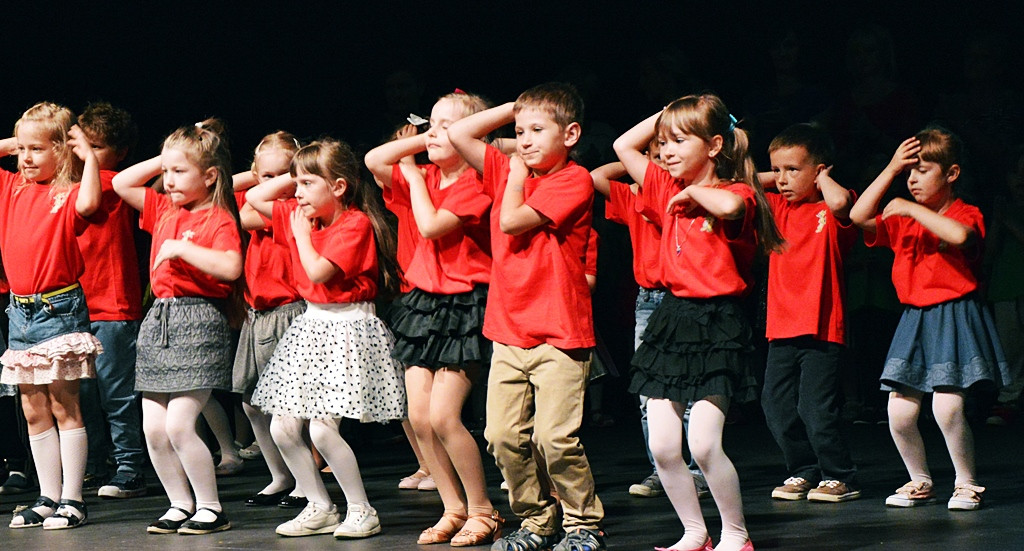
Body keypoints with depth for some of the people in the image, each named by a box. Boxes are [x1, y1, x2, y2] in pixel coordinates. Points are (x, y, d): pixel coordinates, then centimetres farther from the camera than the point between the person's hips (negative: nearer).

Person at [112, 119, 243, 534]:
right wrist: (163, 160, 13)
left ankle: (211, 508, -2)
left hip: (198, 321, -8)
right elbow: (120, 185, 21)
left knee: (178, 425, -13)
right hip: (159, 321, 8)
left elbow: (230, 267, -24)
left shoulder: (219, 220, -9)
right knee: (153, 428, 5)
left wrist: (180, 247, -20)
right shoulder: (164, 209, 14)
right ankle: (180, 505, 16)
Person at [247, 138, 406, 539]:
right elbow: (254, 198, 18)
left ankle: (362, 512, -3)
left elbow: (318, 271, -23)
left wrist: (301, 232, -8)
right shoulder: (304, 216, 10)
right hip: (312, 325, 9)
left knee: (322, 429, -16)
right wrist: (295, 176, 8)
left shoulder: (355, 223, -14)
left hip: (346, 329, -9)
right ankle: (320, 509, 15)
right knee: (282, 428, 4)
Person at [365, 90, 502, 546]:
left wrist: (416, 179, -8)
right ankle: (455, 509, 13)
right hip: (423, 302, 8)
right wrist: (420, 142, 4)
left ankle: (482, 510, 0)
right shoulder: (425, 178, 11)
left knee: (442, 416, -14)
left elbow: (431, 225, -22)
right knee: (418, 416, 3)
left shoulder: (473, 186, -12)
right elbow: (373, 161, 7)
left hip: (463, 307, -8)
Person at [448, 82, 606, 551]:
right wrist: (514, 109, 10)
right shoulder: (508, 171, 13)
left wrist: (517, 176, 0)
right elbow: (458, 134, 12)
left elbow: (514, 220, -15)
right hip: (509, 332, 7)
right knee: (505, 437, 2)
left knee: (555, 437, -12)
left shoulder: (574, 181, -7)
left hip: (559, 336, -7)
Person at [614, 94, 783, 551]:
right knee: (662, 448, 3)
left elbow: (727, 206, -33)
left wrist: (692, 191, -16)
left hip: (717, 324, -7)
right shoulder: (668, 191, 11)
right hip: (671, 319, 7)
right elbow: (623, 146, 17)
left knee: (703, 444, -14)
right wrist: (666, 116, 12)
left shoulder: (735, 193, -8)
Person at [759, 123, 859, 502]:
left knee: (815, 407, -8)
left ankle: (839, 477, 6)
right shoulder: (779, 208, 12)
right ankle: (804, 471, 22)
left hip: (822, 329, -7)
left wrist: (823, 178, -12)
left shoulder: (830, 211, -6)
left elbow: (841, 202, -29)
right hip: (782, 327, 7)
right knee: (776, 404, 8)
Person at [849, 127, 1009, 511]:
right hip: (914, 319, 6)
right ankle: (920, 482, 19)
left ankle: (966, 483, 3)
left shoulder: (965, 215, -4)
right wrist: (891, 169, 0)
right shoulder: (903, 219, 14)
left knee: (947, 406, -16)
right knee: (899, 410, 0)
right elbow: (859, 216, 2)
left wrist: (913, 209, -23)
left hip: (954, 317, -6)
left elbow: (959, 235, -29)